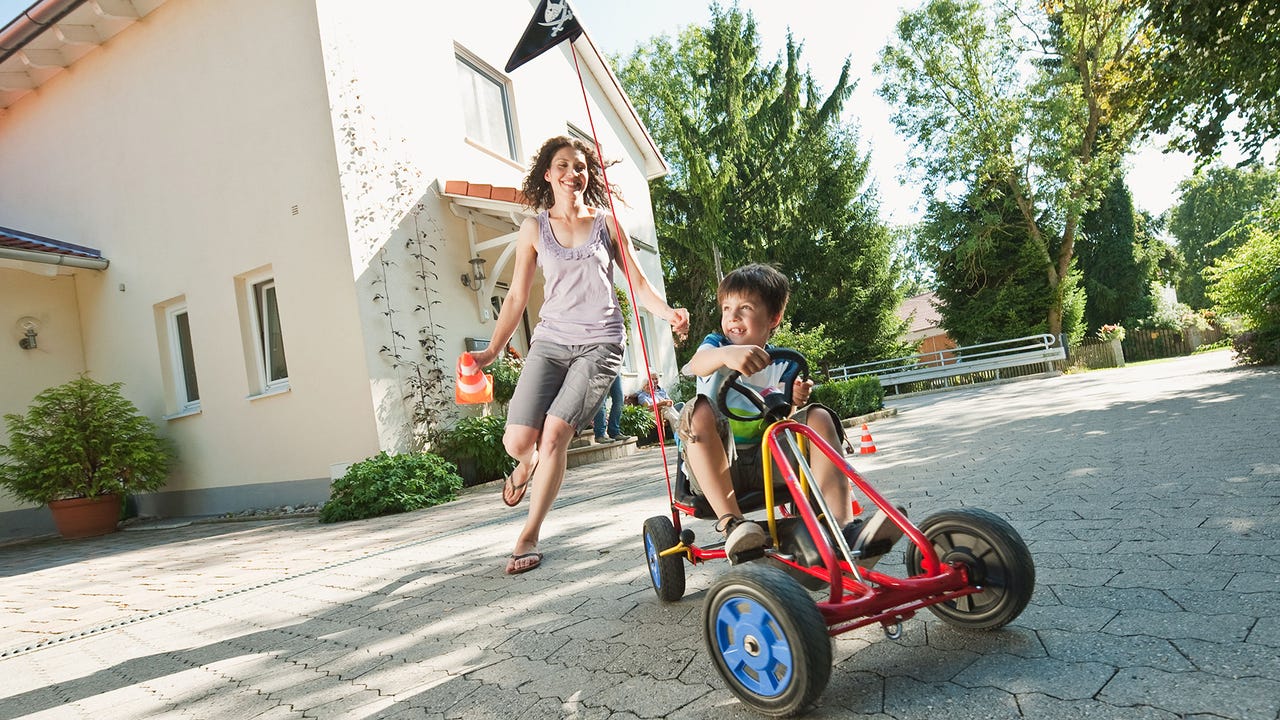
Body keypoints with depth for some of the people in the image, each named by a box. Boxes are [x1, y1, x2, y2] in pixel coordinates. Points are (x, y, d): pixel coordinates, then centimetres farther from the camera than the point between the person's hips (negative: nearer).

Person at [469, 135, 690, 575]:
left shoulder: (606, 222, 8)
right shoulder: (534, 229, 10)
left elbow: (638, 283, 8)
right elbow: (516, 297, 12)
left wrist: (668, 313, -11)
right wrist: (492, 350, 6)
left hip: (600, 344, -1)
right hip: (551, 341, 2)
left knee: (554, 433, -16)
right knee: (518, 441, -12)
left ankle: (529, 536, 1)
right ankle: (529, 465, 29)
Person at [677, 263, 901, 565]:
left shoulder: (781, 364, 11)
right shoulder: (717, 344, 1)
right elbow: (698, 363, -26)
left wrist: (791, 403, -18)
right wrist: (726, 354, -50)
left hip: (765, 462, 3)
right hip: (718, 464, -3)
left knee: (818, 417, -16)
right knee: (699, 409, -32)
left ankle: (843, 528, -29)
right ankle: (731, 523, -36)